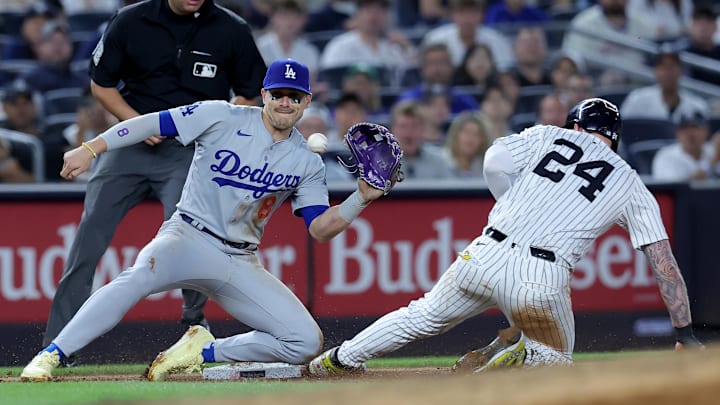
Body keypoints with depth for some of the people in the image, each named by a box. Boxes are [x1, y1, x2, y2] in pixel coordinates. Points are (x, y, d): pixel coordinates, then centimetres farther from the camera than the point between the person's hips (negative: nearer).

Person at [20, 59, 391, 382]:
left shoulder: (307, 163, 7)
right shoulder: (222, 118, -3)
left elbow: (320, 229, 3)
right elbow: (152, 123, -5)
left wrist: (362, 199, -13)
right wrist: (90, 149, -15)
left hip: (241, 263, 5)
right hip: (189, 237, -5)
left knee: (307, 342, -9)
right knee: (139, 277, -38)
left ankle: (204, 351, 4)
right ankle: (49, 357, -33)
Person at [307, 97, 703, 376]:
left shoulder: (550, 136, 16)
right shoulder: (633, 188, 15)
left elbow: (496, 160, -1)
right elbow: (664, 261, 9)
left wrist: (516, 209, 16)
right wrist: (685, 334, 10)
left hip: (485, 258, 2)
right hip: (542, 282, -2)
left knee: (426, 314, 28)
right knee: (556, 356, 23)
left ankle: (339, 359, 31)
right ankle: (518, 358, -10)